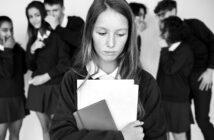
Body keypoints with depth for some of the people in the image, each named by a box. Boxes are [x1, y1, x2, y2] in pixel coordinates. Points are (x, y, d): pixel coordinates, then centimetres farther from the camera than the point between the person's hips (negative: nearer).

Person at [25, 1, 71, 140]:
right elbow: (31, 66, 10)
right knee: (45, 127, 10)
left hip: (55, 87, -5)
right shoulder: (33, 39, 10)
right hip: (37, 87, 5)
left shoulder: (57, 35, -7)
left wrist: (45, 76, -10)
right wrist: (32, 50, -7)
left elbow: (65, 63, -10)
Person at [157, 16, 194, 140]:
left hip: (177, 100, -7)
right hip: (163, 97, 7)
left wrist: (165, 49, -14)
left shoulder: (184, 50, -11)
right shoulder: (168, 49, 9)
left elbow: (169, 69, -21)